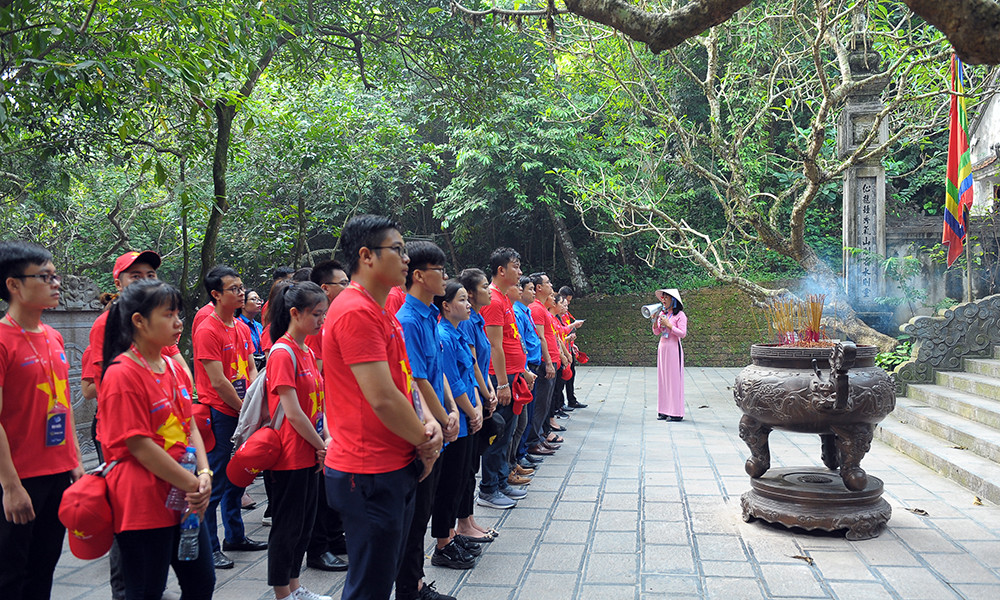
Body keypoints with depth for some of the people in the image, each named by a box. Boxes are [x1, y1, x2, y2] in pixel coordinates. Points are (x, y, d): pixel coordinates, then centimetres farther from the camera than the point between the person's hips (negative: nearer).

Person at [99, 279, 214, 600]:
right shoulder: (122, 374, -16)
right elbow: (139, 445, -18)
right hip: (143, 504, -8)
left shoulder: (174, 368, 10)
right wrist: (192, 484, -15)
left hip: (185, 499, 8)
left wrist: (204, 474, -5)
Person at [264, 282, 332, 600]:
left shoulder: (308, 352, 11)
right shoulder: (282, 352, -16)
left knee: (304, 523, 16)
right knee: (287, 526, 3)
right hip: (290, 455, -9)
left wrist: (326, 440, 0)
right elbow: (292, 412, -20)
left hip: (310, 453, 9)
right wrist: (321, 446, -11)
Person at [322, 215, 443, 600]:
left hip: (398, 468, 10)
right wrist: (425, 443, -9)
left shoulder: (381, 313, 14)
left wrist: (428, 423, -2)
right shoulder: (356, 312, -19)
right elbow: (383, 398, -24)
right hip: (369, 475, -10)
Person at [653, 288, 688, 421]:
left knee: (674, 379, -5)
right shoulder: (662, 314, 12)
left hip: (674, 348, -7)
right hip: (662, 348, 7)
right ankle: (664, 411, 12)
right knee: (662, 378, 7)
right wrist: (655, 320, -2)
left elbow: (683, 334, -13)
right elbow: (656, 332, 14)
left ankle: (676, 413, 0)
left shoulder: (680, 315, -7)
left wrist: (668, 325, -16)